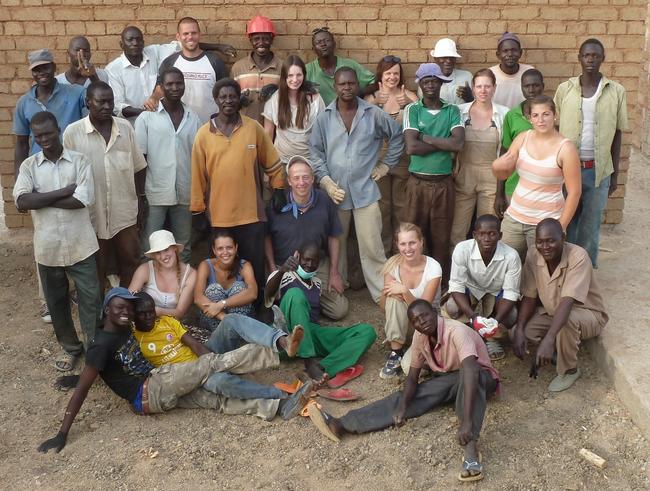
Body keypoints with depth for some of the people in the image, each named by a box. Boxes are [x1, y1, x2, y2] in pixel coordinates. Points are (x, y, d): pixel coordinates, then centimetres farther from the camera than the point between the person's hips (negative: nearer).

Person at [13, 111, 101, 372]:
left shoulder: (79, 161, -6)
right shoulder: (29, 165, 0)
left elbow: (82, 200, -19)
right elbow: (22, 201, -16)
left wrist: (40, 198, -14)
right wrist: (64, 191, -19)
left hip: (80, 245, -2)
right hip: (47, 247, 3)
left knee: (90, 299, 4)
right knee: (56, 301, 15)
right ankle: (70, 347, 33)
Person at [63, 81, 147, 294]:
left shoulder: (125, 127, 1)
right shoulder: (72, 132, -7)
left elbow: (138, 167, 8)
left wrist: (141, 201, 7)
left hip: (125, 212, 2)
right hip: (92, 213, -2)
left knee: (130, 261, 12)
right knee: (96, 268, 12)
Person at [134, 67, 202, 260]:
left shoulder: (193, 118, 6)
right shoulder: (147, 117, -3)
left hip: (185, 194, 3)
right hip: (155, 194, -3)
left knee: (183, 249, 12)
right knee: (150, 249, 2)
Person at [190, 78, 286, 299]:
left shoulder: (254, 128, 0)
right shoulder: (204, 134, -1)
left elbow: (273, 163, 8)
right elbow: (198, 175, 2)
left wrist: (278, 191, 5)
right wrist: (198, 210, 2)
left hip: (251, 213, 0)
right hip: (218, 215, 0)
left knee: (254, 264, 6)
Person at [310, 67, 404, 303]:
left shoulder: (374, 114, 0)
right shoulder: (324, 117, 1)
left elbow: (397, 135, 12)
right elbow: (316, 152, 2)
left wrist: (386, 164, 7)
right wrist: (326, 181, -8)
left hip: (365, 191, -1)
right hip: (335, 192, 1)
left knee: (372, 246, -3)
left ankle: (383, 293, 8)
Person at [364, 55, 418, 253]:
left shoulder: (409, 96, 1)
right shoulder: (371, 97, 4)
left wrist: (410, 103, -32)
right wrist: (375, 103, -31)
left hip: (402, 158, 0)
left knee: (401, 206, 5)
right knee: (382, 206, 6)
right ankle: (383, 249, 16)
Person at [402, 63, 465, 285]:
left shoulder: (452, 111, 5)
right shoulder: (412, 110, 1)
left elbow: (458, 144, -11)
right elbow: (411, 147, -13)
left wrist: (426, 137, -10)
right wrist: (444, 144, -8)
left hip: (444, 183, 1)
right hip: (417, 183, -1)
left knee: (441, 238, 7)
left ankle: (441, 287, 19)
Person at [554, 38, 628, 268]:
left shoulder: (616, 91, 0)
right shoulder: (564, 89, 1)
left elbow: (617, 134, 4)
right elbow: (555, 129, 6)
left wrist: (615, 174, 4)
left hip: (598, 170, 0)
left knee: (591, 225, 8)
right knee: (565, 223, 9)